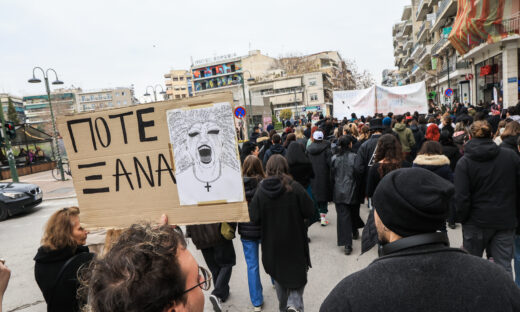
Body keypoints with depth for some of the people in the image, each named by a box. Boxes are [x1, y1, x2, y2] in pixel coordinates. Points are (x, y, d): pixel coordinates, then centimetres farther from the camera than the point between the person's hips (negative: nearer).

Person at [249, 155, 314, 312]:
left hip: (272, 244, 2)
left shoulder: (260, 191, -12)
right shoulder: (294, 187, -15)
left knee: (279, 275, 22)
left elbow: (254, 217, -11)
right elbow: (309, 211, -11)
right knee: (297, 274, 16)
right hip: (295, 242, -2)